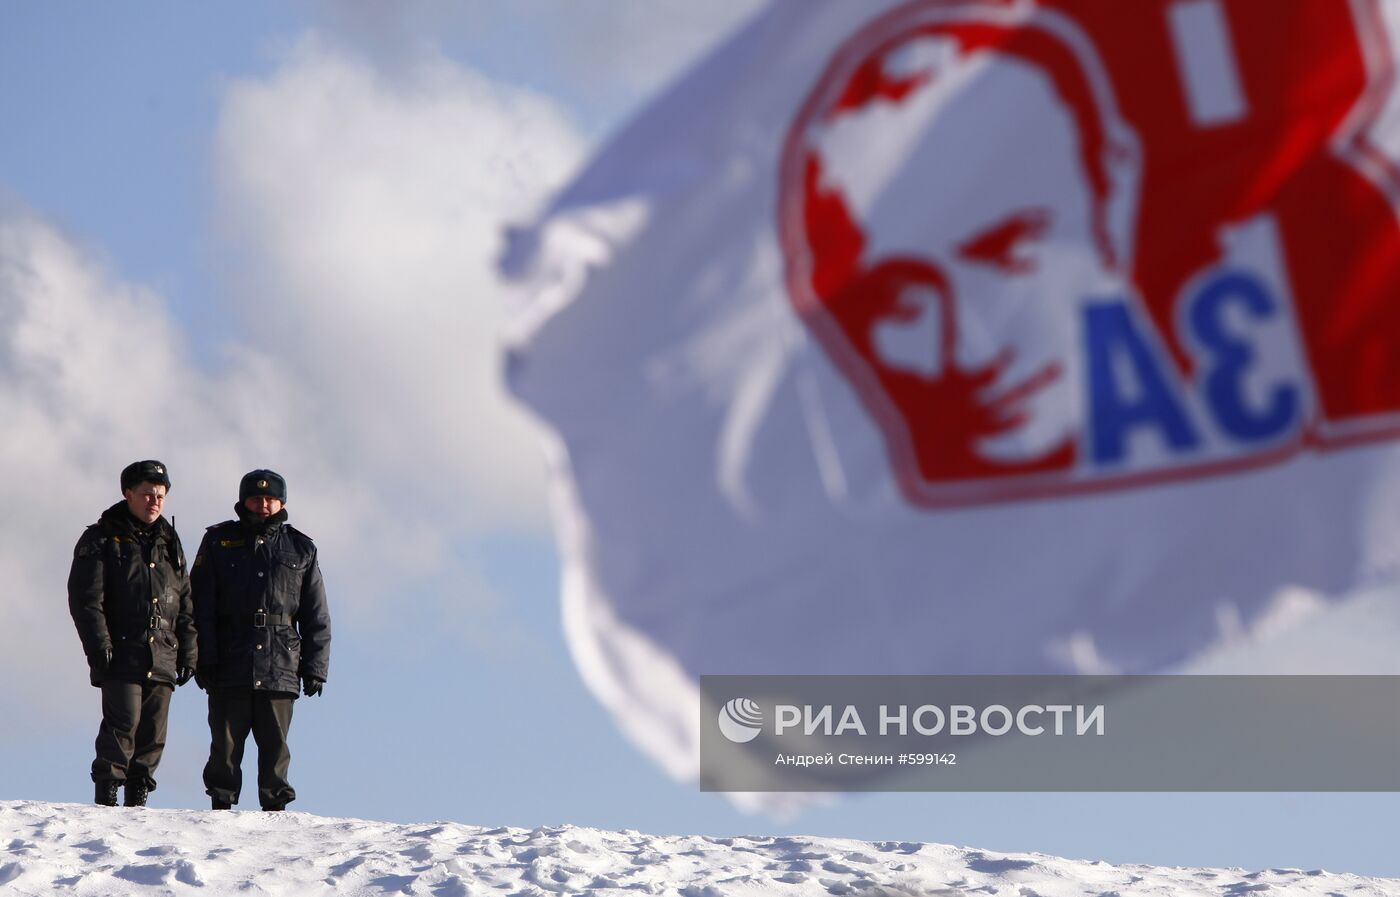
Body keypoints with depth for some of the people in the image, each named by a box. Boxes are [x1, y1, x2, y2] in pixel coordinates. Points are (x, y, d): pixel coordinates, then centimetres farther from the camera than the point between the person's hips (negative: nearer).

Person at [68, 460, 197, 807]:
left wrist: (188, 649, 13)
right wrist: (99, 645, -15)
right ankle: (107, 794, -9)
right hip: (122, 654, -5)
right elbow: (85, 598, -6)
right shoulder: (101, 540, 1)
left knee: (154, 732, 2)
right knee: (123, 724, -14)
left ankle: (138, 797, 9)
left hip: (162, 658, 5)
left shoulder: (169, 543, 18)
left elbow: (185, 603, 21)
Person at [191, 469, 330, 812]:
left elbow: (316, 616, 13)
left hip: (280, 668, 1)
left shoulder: (301, 549, 13)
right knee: (226, 745, 0)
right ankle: (220, 805, 7)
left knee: (275, 745, 0)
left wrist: (315, 667, 5)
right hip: (228, 667, 0)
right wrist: (204, 659, -4)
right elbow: (201, 606, 4)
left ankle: (276, 807, 6)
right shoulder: (219, 542, 10)